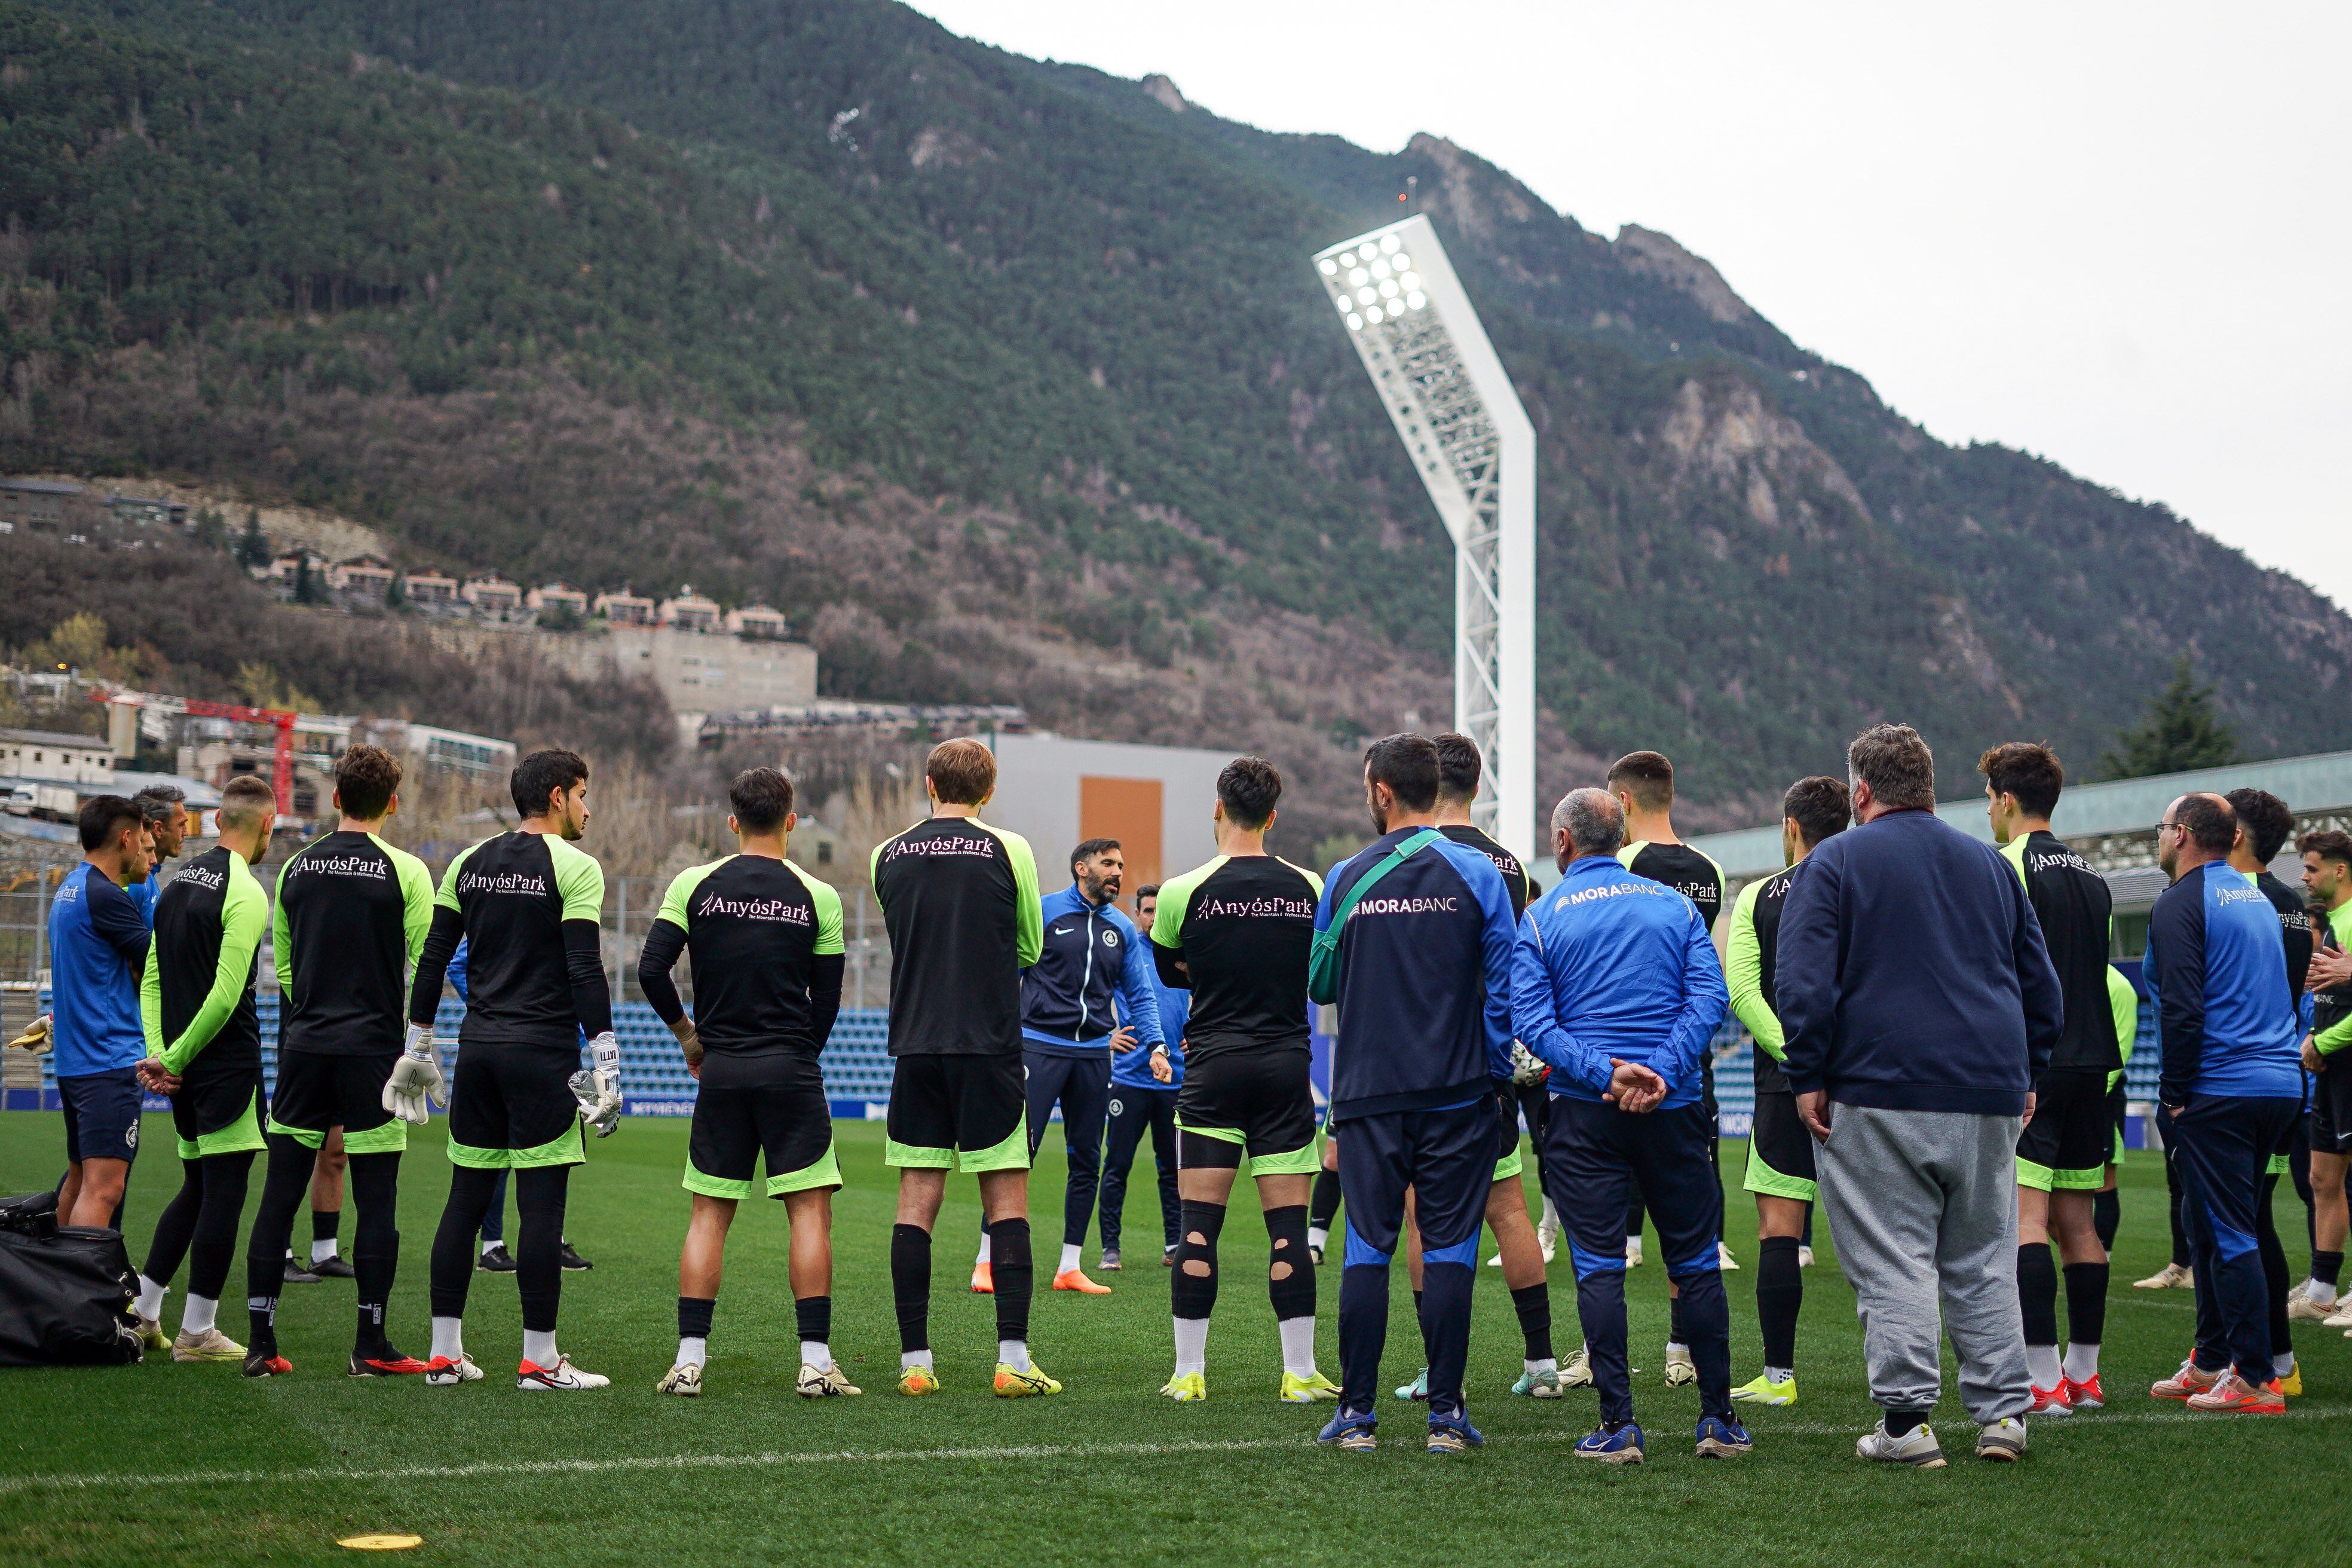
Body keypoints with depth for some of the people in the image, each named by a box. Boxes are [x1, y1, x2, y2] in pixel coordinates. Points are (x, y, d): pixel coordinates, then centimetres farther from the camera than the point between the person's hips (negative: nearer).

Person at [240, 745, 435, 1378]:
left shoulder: (296, 867, 8)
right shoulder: (405, 872, -5)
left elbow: (280, 965, 14)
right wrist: (413, 1045, 7)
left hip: (303, 1047, 4)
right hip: (373, 1050, -4)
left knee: (279, 1198, 6)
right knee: (376, 1201, 2)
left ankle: (261, 1342, 8)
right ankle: (371, 1344, 4)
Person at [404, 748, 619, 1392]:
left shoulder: (469, 863, 11)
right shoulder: (575, 867, -7)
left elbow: (432, 959, 11)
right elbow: (585, 970, -14)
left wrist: (418, 1046, 17)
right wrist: (605, 1061, -12)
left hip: (478, 1048, 6)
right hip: (542, 1050, -6)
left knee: (465, 1200, 10)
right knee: (541, 1206, -3)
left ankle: (444, 1352, 13)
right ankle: (539, 1359, 0)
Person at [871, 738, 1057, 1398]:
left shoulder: (888, 857, 5)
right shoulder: (1008, 850, -2)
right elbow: (1030, 949, 8)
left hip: (914, 1046, 3)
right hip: (988, 1046, -3)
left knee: (916, 1201, 6)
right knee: (1007, 1199, 2)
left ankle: (915, 1362, 5)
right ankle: (1013, 1360, -3)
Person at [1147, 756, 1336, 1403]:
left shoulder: (1184, 892, -6)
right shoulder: (1310, 888, 2)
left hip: (1213, 1068, -2)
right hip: (1285, 1067, 2)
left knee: (1197, 1223, 3)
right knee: (1288, 1223, 3)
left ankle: (1189, 1372, 6)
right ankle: (1300, 1373, 5)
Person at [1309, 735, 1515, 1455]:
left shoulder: (1347, 878, 1)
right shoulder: (1477, 873, -2)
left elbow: (1319, 984, 12)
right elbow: (1505, 985, -4)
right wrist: (1497, 1070, 6)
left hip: (1369, 1096, 1)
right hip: (1457, 1095, -1)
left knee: (1367, 1250, 5)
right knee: (1449, 1251, 3)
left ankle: (1357, 1414, 6)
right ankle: (1446, 1414, 2)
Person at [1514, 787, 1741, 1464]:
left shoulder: (1541, 918, 2)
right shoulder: (1676, 906, 8)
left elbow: (1532, 1021, -9)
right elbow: (1709, 997, -5)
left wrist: (1605, 1074, -15)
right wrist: (1662, 1072, -12)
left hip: (1585, 1110, -2)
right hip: (1675, 1108, 2)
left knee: (1599, 1267, 2)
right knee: (1697, 1262, 11)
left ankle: (1618, 1424, -3)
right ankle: (1718, 1417, 13)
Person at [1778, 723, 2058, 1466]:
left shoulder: (1835, 862, -1)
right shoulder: (1991, 865, 16)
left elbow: (1802, 982, -10)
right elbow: (2041, 985, 19)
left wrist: (1809, 1079, -5)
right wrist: (2024, 1075, 24)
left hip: (1879, 1097, -5)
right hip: (1988, 1098, 5)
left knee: (1891, 1261, -2)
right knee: (1985, 1261, 11)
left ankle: (1905, 1419, -5)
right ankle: (2003, 1413, 9)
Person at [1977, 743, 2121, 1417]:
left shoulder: (2007, 869, -8)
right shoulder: (2091, 877, 16)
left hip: (2028, 1065, -8)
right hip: (2090, 1062, 8)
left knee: (2024, 1216, -10)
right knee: (2076, 1220, 13)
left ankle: (2043, 1380, -15)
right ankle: (2084, 1374, 17)